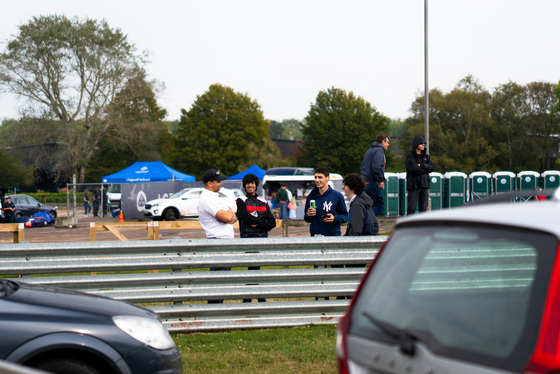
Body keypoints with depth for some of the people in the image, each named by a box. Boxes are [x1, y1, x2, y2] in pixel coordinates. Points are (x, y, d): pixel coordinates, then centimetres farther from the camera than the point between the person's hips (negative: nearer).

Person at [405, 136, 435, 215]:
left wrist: (421, 165, -10)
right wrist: (425, 169, -4)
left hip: (424, 185, 5)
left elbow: (433, 167, 1)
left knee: (424, 208, 8)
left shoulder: (426, 156, 15)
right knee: (412, 208, -7)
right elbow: (414, 169, -16)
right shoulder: (409, 156, -3)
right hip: (413, 185, -5)